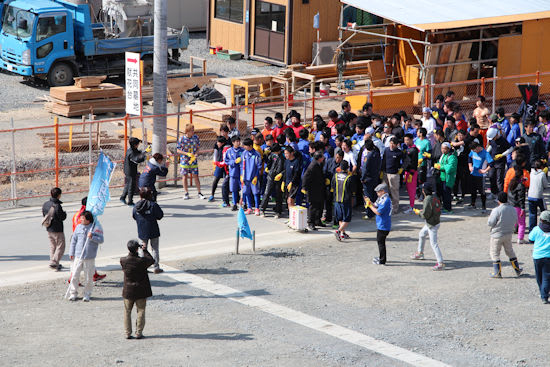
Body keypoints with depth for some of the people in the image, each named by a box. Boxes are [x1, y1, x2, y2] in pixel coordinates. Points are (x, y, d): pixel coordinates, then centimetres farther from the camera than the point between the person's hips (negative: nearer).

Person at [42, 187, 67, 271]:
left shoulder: (45, 204, 0)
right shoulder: (57, 206, -23)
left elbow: (44, 214, 11)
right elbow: (62, 217, -18)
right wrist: (64, 213, 1)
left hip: (49, 229, 8)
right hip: (57, 230, -8)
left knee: (52, 246, 19)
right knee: (60, 247, 2)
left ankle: (55, 263, 23)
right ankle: (54, 263, -7)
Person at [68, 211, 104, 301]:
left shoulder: (96, 227, -3)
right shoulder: (78, 227, 7)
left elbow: (101, 240, -5)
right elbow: (73, 240, 11)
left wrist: (92, 237, -21)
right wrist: (71, 253, 7)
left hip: (89, 257, -2)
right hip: (78, 256, 2)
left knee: (88, 277, 4)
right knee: (74, 275, 0)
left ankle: (87, 295, 18)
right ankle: (73, 293, 13)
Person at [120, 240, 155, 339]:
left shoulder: (123, 261, -12)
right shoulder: (142, 261, -18)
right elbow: (151, 260, 2)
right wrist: (145, 250, 8)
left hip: (128, 291, 2)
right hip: (141, 290, -2)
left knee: (127, 312, 12)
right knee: (141, 311, 10)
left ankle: (127, 333, 11)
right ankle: (139, 333, 9)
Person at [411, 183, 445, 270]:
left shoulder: (427, 200, -23)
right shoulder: (435, 197, 4)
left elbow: (425, 215, -23)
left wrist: (419, 212, -3)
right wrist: (422, 211, 12)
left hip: (432, 225, -10)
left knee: (434, 243, -9)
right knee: (421, 234, 29)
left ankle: (441, 263, -11)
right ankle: (420, 253, 45)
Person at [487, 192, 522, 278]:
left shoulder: (496, 210, -21)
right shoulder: (513, 209, -2)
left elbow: (490, 223, -18)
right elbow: (515, 221, 8)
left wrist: (490, 217, 2)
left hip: (497, 235, -5)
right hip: (509, 234, 6)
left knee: (495, 253, 8)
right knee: (510, 251, 21)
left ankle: (497, 272, 9)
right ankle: (517, 270, 27)